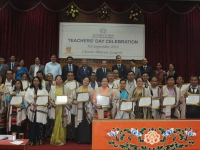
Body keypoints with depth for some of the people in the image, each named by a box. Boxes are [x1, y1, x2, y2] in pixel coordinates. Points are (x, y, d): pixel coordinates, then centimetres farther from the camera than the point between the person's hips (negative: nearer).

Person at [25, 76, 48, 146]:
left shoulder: (43, 89, 9)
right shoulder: (29, 89, 8)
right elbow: (26, 98, 0)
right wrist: (32, 103, -14)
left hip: (40, 110, 0)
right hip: (32, 109, 0)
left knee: (40, 125, 1)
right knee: (32, 125, 0)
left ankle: (39, 140, 10)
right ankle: (31, 140, 8)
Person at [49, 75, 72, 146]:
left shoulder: (66, 88, 4)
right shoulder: (52, 88, 8)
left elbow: (70, 98, 1)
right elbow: (50, 98, 5)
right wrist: (52, 102, -13)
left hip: (63, 108, -1)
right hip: (55, 108, 1)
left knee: (62, 123, 1)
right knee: (55, 124, 2)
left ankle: (61, 140, 10)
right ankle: (55, 140, 12)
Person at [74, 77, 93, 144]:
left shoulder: (91, 89, 6)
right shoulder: (78, 89, 11)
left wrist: (89, 96, -18)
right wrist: (75, 101, -13)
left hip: (88, 107, -1)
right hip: (80, 106, 1)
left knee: (87, 122, -3)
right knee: (80, 122, -1)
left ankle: (88, 139, 6)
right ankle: (80, 139, 8)